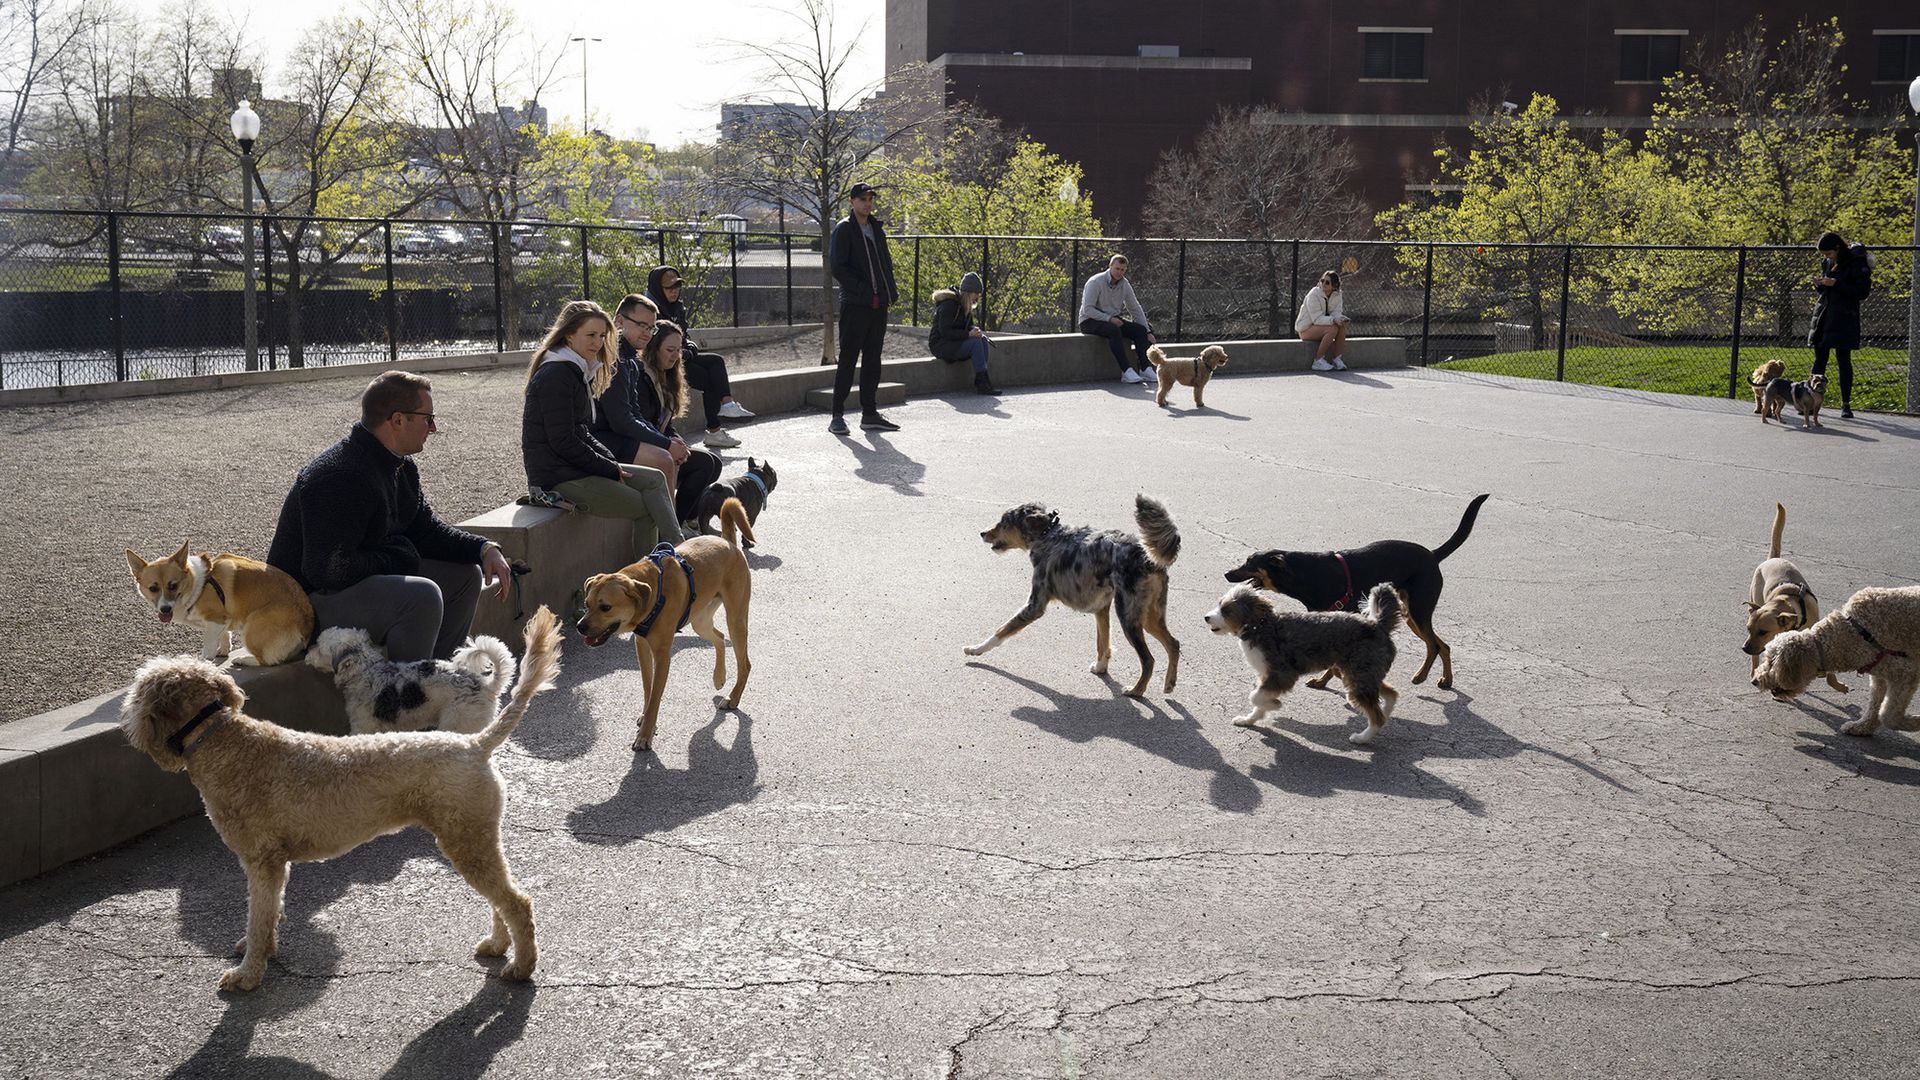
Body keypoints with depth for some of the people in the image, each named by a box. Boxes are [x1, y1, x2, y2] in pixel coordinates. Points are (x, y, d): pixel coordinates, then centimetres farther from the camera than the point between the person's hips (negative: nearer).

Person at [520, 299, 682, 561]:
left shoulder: (578, 372, 16)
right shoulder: (556, 375, -16)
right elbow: (563, 442, -21)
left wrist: (612, 462, 4)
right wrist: (611, 469, -13)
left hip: (577, 467, 10)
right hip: (558, 478, -10)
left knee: (654, 479, 2)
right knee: (647, 508, -8)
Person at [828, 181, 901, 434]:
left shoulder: (877, 228, 16)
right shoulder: (844, 229, -5)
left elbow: (886, 261, 22)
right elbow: (837, 267, -12)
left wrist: (891, 292, 8)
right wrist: (862, 290, -17)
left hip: (878, 305, 7)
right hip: (854, 306, -7)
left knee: (873, 360, 9)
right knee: (848, 360, -5)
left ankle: (870, 415, 15)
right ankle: (837, 416, -2)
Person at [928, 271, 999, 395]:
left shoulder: (965, 305, 9)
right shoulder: (949, 304, -19)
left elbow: (969, 325, 17)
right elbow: (945, 332, -24)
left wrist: (975, 330, -8)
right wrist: (968, 334, -28)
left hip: (954, 343, 9)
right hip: (940, 344, -9)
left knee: (983, 341, -12)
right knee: (975, 343, -26)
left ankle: (980, 380, -17)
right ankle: (982, 383, -27)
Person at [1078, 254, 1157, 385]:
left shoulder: (1124, 285, 5)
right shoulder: (1096, 282, -15)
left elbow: (1135, 309, 10)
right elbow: (1087, 309, -21)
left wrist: (1148, 332, 3)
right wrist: (1109, 318, -28)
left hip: (1113, 320, 7)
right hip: (1091, 321, -7)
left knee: (1140, 330, -15)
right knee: (1114, 330, -37)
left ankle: (1145, 369, -22)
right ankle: (1126, 372, -40)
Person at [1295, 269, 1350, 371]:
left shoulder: (1336, 295, 1)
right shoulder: (1313, 294, -18)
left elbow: (1336, 313, -3)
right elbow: (1317, 318, -24)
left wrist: (1338, 318, -28)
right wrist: (1333, 320, -38)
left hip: (1320, 325, 6)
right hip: (1306, 329, -6)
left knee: (1342, 325, -19)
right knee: (1332, 329, -30)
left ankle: (1337, 359, -14)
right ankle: (1318, 361, -24)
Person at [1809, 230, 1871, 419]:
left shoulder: (1856, 263, -11)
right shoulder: (1826, 262, 9)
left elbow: (1863, 292, -14)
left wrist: (1836, 284, -20)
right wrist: (1819, 284, -4)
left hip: (1844, 318, -6)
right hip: (1823, 315, 6)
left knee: (1844, 360, -3)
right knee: (1819, 359, 6)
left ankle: (1846, 404, 3)